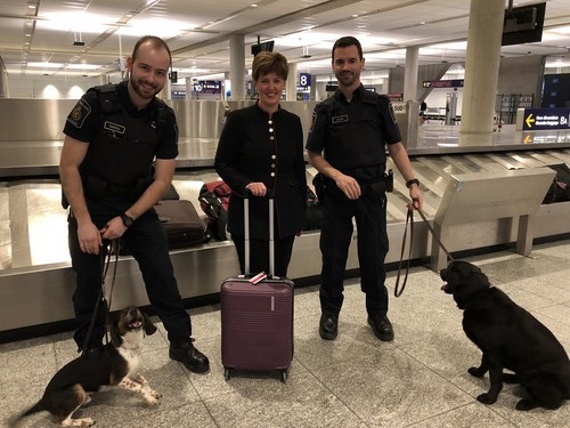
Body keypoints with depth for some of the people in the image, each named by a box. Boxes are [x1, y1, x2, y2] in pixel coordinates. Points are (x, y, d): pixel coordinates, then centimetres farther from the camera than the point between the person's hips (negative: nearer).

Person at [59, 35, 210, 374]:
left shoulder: (165, 118, -8)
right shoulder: (97, 102, -17)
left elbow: (162, 179, -6)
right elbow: (69, 166, -15)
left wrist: (126, 219, -15)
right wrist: (84, 222, -19)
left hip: (138, 206, 2)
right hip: (90, 206, -2)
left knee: (163, 276, 1)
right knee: (89, 284, 8)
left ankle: (182, 343, 18)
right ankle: (91, 353, 28)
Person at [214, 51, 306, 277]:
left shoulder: (293, 121, 6)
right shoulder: (239, 119, -5)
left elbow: (299, 168, 12)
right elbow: (221, 163, -3)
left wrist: (301, 212, 13)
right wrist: (246, 184, -20)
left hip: (285, 215, 4)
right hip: (250, 215, -3)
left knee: (279, 277, 11)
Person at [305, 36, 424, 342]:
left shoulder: (379, 104, 3)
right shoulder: (325, 110, 1)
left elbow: (395, 147, 5)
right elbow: (313, 155, 1)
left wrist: (412, 183, -5)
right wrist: (338, 175, -16)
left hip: (372, 192, 1)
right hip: (336, 193, 0)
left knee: (374, 255, 10)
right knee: (333, 256, 9)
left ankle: (378, 313, 28)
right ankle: (330, 312, 27)